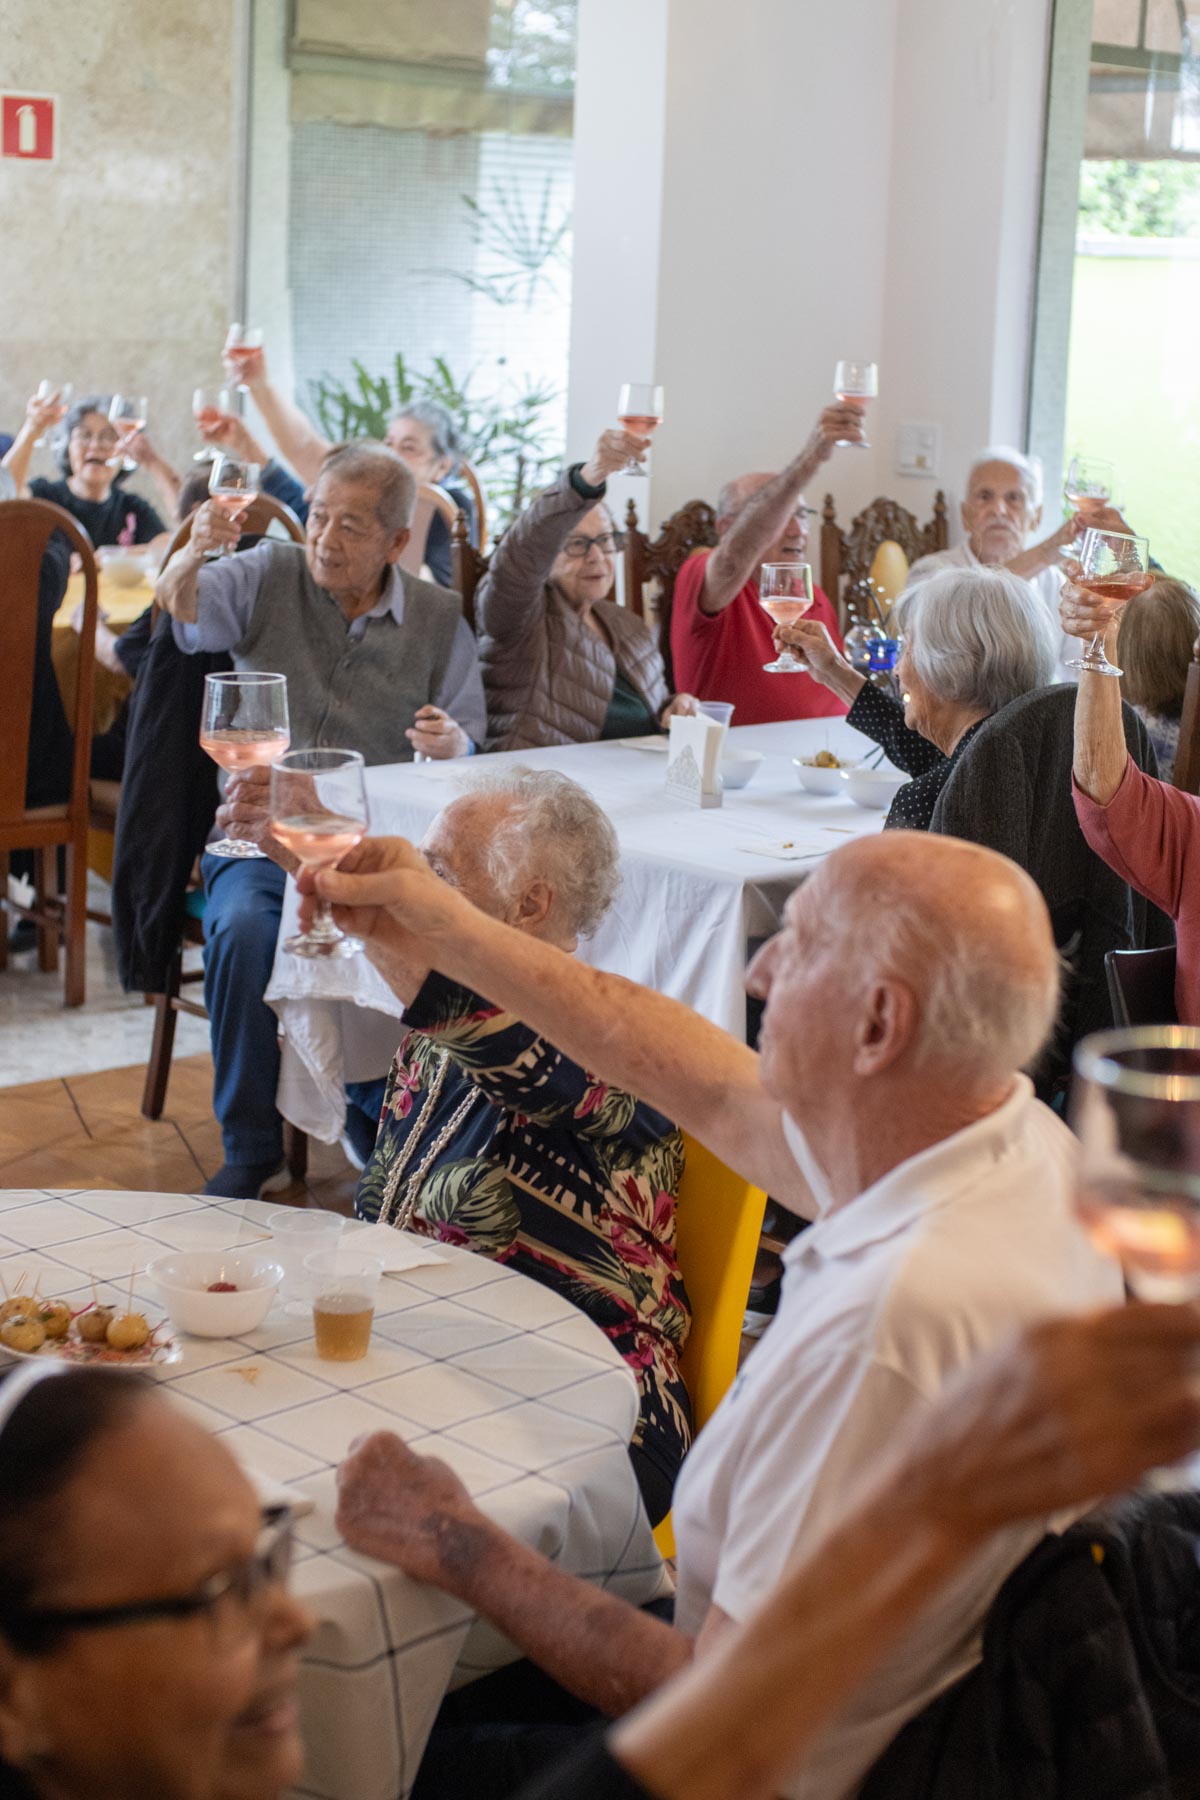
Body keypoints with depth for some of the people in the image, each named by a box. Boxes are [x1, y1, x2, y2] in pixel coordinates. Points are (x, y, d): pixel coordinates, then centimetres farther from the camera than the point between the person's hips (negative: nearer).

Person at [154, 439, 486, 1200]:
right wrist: (194, 552, -34)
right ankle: (249, 1145, -14)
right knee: (244, 929, -32)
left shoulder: (440, 618, 9)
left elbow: (470, 743, 12)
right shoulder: (269, 576, 6)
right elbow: (181, 609, -12)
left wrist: (451, 743, -13)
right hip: (262, 832, 0)